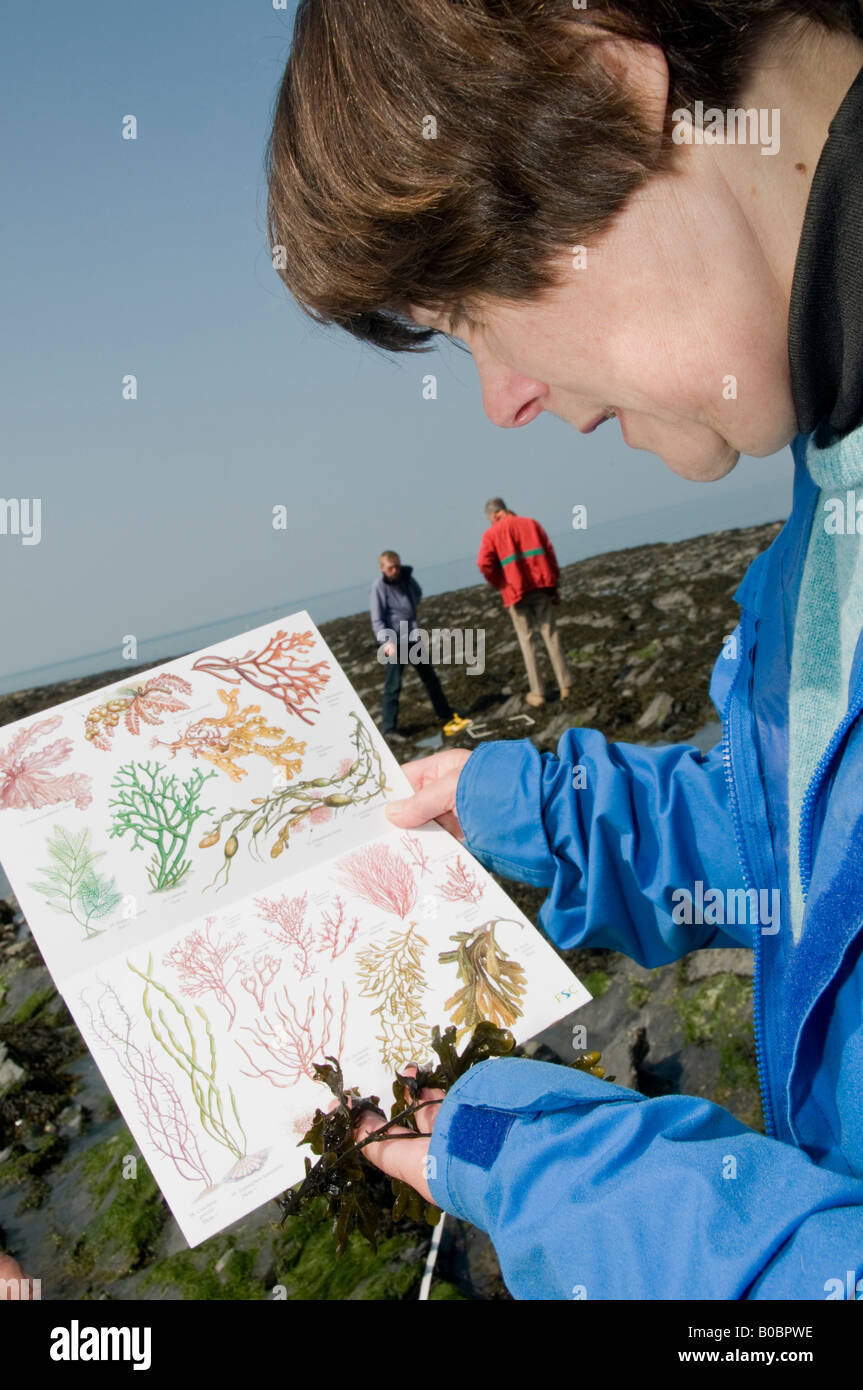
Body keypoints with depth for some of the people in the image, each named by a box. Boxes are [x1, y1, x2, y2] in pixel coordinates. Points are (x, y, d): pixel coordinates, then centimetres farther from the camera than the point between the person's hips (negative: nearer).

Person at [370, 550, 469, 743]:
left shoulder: (406, 577, 5)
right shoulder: (379, 587, -13)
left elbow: (418, 594, 26)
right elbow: (377, 621, -17)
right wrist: (387, 642, -30)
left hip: (413, 638, 7)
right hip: (395, 643, -7)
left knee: (430, 677, 16)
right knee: (393, 687, -6)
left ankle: (447, 717, 28)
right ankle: (388, 729, 1)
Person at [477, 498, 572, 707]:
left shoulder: (492, 533, 1)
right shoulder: (531, 524, 11)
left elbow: (485, 564, -12)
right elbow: (550, 554, 7)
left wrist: (500, 585, 3)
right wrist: (553, 585, 10)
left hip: (515, 592, -2)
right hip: (541, 586, 2)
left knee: (527, 640, 4)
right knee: (550, 633, 7)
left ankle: (537, 693, 4)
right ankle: (565, 685, 2)